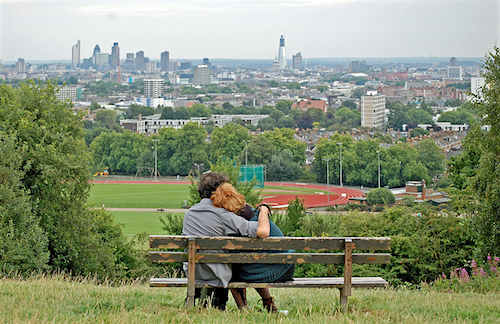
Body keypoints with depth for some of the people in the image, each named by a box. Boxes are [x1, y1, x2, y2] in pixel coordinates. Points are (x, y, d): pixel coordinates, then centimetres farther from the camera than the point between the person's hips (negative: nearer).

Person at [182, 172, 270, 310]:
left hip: (191, 272, 5)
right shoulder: (223, 215, -20)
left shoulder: (189, 213, -1)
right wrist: (263, 212, -2)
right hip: (215, 275, -5)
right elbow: (264, 231, -24)